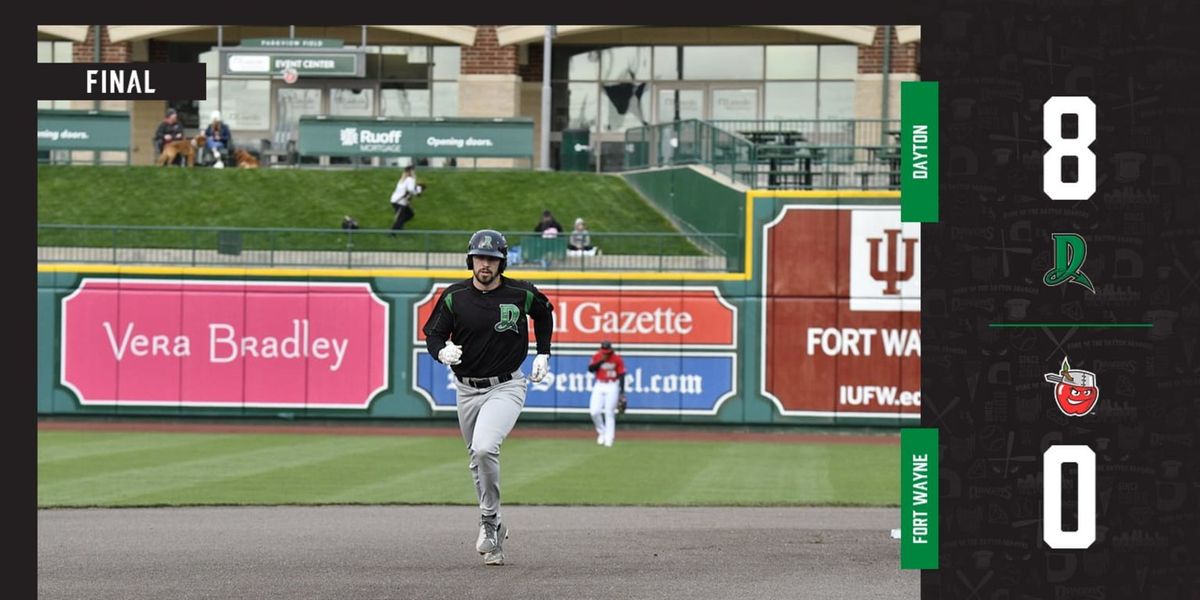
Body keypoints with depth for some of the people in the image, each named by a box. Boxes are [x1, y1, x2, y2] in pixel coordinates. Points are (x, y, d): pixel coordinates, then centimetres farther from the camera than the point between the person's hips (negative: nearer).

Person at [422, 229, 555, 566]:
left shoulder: (521, 294, -6)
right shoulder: (455, 297, -4)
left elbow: (544, 312, 15)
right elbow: (433, 334, -1)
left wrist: (543, 355, 12)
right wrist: (443, 352, -23)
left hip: (506, 387, -4)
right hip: (467, 390, 4)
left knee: (484, 449, -26)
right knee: (478, 462, 14)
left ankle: (488, 521, -10)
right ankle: (494, 528, 32)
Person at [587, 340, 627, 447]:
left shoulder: (617, 359, -4)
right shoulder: (597, 357, 2)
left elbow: (621, 375, -2)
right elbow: (590, 369, -11)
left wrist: (622, 393, -6)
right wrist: (601, 361, -21)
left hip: (612, 387, -3)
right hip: (599, 387, 3)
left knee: (609, 413, -6)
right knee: (594, 411, -9)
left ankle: (608, 439, -2)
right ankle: (602, 432, 14)